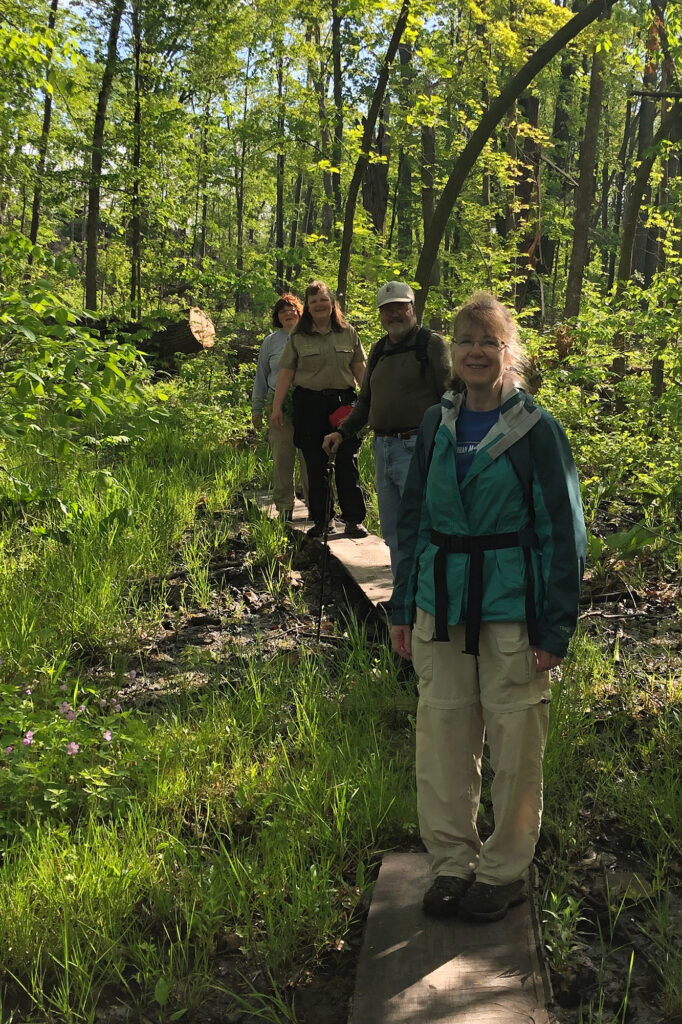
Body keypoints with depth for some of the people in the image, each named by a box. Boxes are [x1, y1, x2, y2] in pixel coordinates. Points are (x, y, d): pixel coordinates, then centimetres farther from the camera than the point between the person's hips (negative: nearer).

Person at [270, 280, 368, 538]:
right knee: (316, 466, 4)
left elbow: (359, 369, 11)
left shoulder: (348, 333, 10)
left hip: (344, 402, 0)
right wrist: (276, 407, -1)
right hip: (309, 404, 0)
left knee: (347, 463, -1)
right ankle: (323, 519, 13)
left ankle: (354, 520, 6)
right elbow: (285, 372, 4)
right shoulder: (298, 338, 6)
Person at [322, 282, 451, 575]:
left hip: (416, 448, -7)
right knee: (392, 534, 13)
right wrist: (342, 432, 12)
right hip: (382, 449, 8)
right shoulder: (379, 350, 18)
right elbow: (365, 401, 25)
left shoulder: (431, 344, -3)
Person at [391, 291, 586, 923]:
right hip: (441, 608, 4)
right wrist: (402, 608, 10)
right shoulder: (436, 425, 6)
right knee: (441, 739, 9)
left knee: (515, 747, 5)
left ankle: (504, 870, 24)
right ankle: (452, 862, 26)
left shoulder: (537, 431, -6)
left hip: (512, 611, -4)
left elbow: (564, 534, -4)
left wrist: (556, 629, -8)